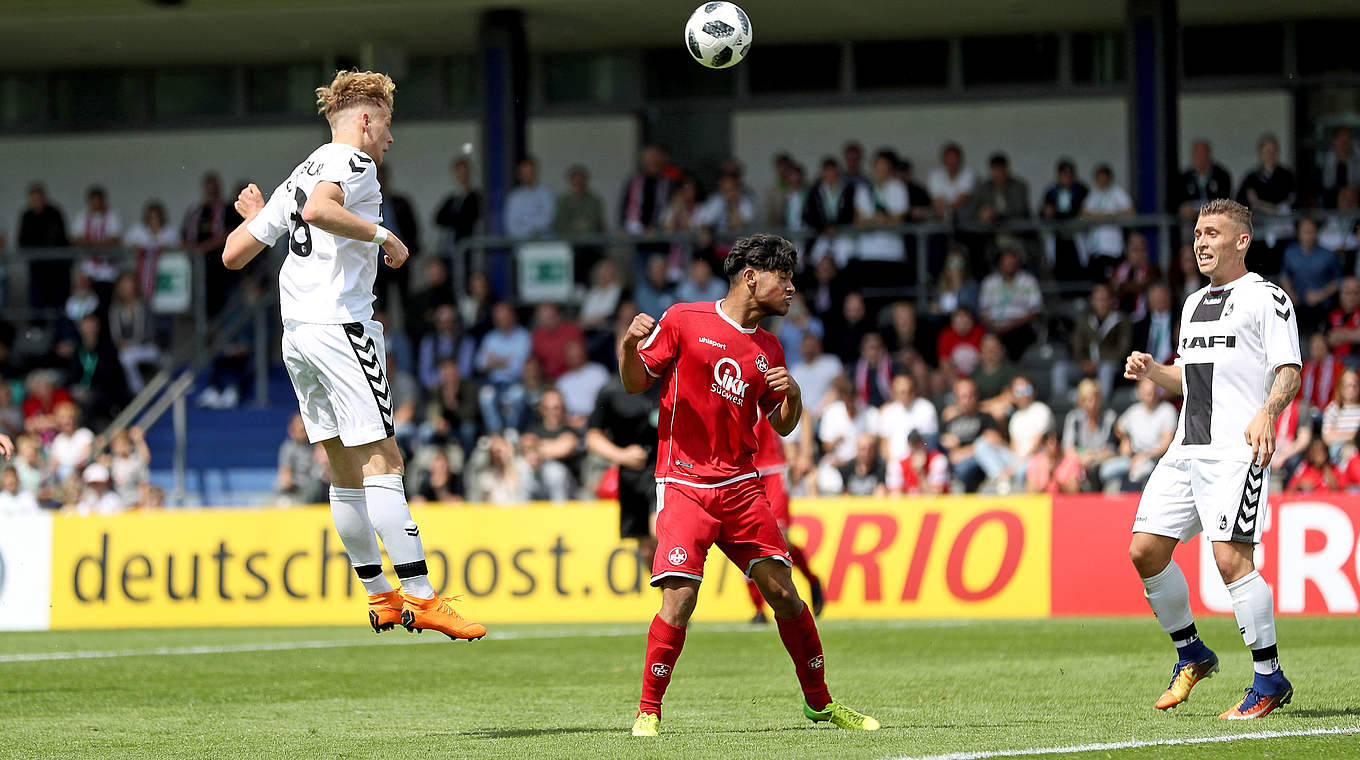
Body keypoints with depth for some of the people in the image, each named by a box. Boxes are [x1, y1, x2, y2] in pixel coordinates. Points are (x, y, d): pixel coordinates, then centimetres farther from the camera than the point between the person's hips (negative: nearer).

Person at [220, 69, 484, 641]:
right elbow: (318, 209, -26)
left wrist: (253, 218, 39)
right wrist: (383, 235, -16)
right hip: (340, 324, -9)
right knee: (381, 460, -12)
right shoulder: (351, 160, -3)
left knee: (345, 468, 11)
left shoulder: (299, 175, 21)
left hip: (296, 333, 9)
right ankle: (420, 596, -16)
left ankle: (379, 597, 14)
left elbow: (234, 254, 20)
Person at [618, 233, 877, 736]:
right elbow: (635, 382, 2)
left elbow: (782, 426, 19)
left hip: (742, 487, 5)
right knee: (679, 598, -16)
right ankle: (648, 711, -3)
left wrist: (793, 396, -3)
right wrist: (630, 344, -19)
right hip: (684, 483, -5)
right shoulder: (684, 321, 0)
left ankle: (819, 703, 17)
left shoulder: (768, 349, 14)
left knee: (782, 592, 2)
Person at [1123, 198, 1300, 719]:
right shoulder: (1194, 304, 23)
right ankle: (1190, 653, 21)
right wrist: (1152, 371, 11)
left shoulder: (1267, 298, -1)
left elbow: (1289, 372, -10)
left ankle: (1269, 678, -8)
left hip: (1238, 448, -8)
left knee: (1231, 557, -17)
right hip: (1187, 449, 8)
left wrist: (1267, 412, -28)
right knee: (1145, 552, 2)